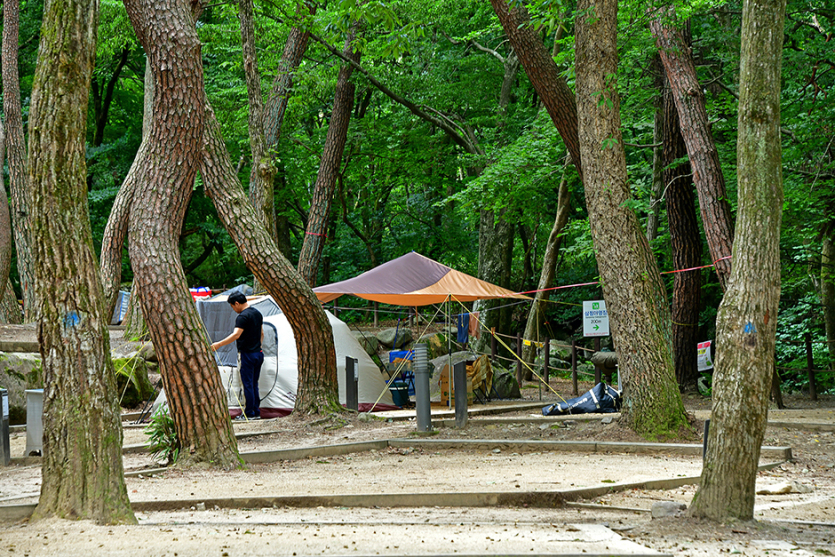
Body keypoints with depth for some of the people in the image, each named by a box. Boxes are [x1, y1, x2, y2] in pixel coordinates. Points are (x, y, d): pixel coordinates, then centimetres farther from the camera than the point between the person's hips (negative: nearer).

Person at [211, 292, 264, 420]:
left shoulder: (243, 317, -16)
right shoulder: (257, 313, 13)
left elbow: (236, 335, -27)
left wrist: (219, 344, -29)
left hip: (247, 354, -9)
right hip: (258, 353, 9)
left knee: (248, 384, -4)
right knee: (254, 384, 14)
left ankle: (249, 414, -2)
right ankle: (256, 412, 14)